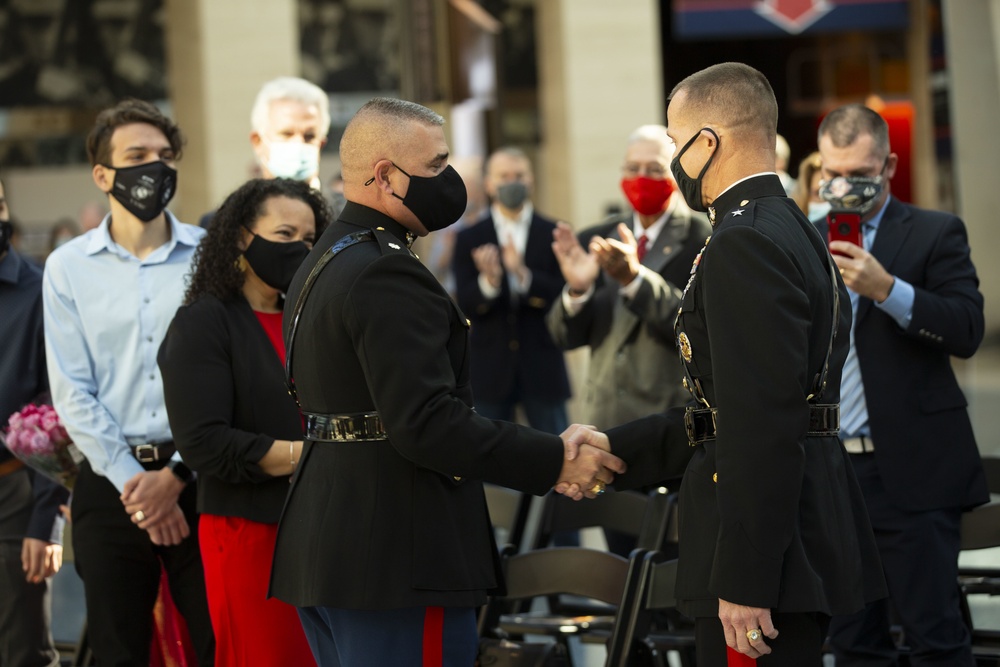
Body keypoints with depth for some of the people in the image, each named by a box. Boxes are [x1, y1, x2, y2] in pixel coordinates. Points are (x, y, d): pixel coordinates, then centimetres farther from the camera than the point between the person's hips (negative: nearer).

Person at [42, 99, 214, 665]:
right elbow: (72, 391, 1)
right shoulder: (68, 267, 5)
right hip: (110, 486, 1)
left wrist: (176, 475, -10)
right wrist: (131, 483, -7)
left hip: (197, 478, -1)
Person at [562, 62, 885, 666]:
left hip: (768, 549, -11)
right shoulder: (793, 230, 16)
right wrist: (617, 448, 16)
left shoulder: (747, 243, -16)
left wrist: (744, 579, -24)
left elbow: (763, 424, -23)